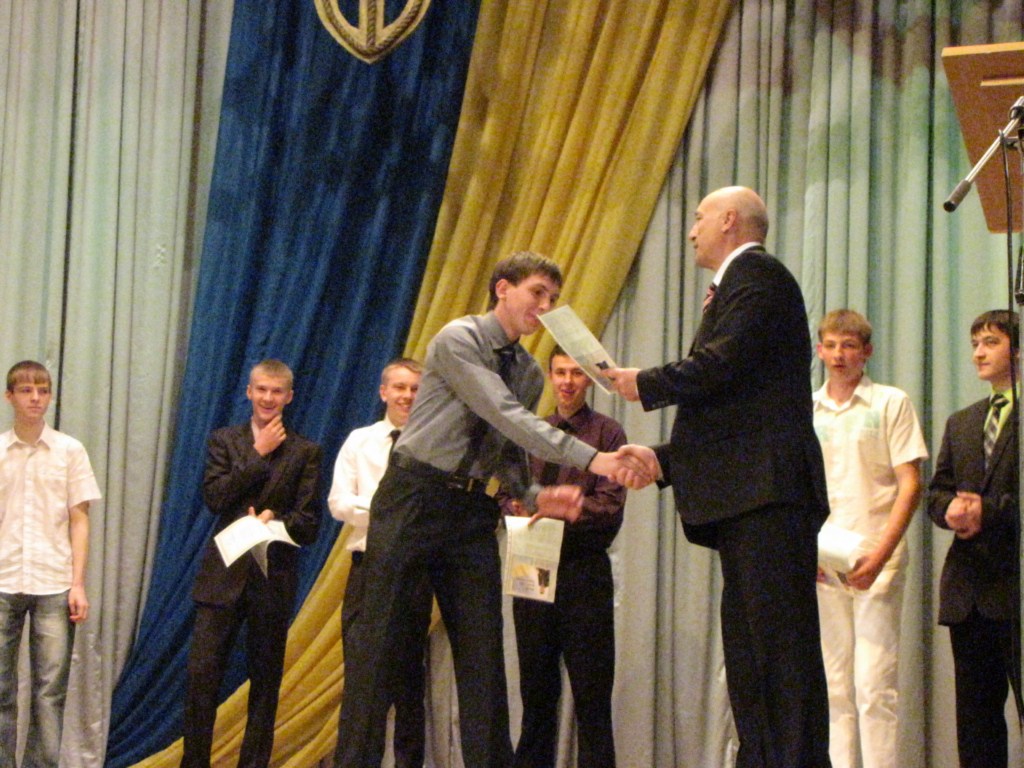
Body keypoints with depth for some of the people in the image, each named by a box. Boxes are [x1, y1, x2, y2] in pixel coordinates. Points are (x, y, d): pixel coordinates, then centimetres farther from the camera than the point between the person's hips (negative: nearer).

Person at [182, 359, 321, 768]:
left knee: (265, 684, 4)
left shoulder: (305, 452, 7)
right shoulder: (223, 440, 10)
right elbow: (214, 496, -6)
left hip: (274, 577, 0)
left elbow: (309, 523, 1)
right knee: (201, 676, -5)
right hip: (223, 575, 0)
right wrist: (259, 455, -7)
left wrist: (276, 518, -18)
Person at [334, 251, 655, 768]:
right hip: (414, 495, -7)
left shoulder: (529, 372, 12)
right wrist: (590, 459, -29)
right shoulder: (458, 339, -11)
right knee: (378, 636, -7)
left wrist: (535, 498, -5)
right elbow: (506, 415, -22)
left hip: (471, 509, 7)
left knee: (483, 646, 2)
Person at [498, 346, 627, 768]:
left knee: (591, 696, -4)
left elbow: (610, 505, -9)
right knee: (536, 690, 11)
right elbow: (506, 492, 15)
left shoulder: (607, 432, 1)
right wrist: (517, 508, -7)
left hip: (584, 574, -4)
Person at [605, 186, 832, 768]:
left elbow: (724, 362, -16)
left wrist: (645, 385, -1)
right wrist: (663, 459, 19)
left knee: (783, 648, -15)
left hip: (766, 490, -11)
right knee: (749, 655, 8)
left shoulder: (755, 273, -1)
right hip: (745, 502, 11)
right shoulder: (746, 283, 30)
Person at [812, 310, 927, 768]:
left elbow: (910, 485, -3)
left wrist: (880, 555, -12)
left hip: (876, 561, -3)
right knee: (835, 687, 5)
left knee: (874, 685, -9)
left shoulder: (891, 403, 2)